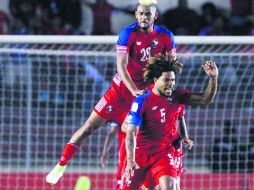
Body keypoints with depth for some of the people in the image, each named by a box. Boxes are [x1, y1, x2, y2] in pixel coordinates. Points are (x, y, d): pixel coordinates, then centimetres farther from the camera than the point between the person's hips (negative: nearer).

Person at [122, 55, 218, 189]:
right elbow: (131, 133, -18)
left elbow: (205, 99, -7)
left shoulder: (176, 97, -2)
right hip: (140, 153, -2)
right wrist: (130, 161, -28)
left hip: (164, 153, 2)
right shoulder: (142, 100, -15)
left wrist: (213, 78, -24)